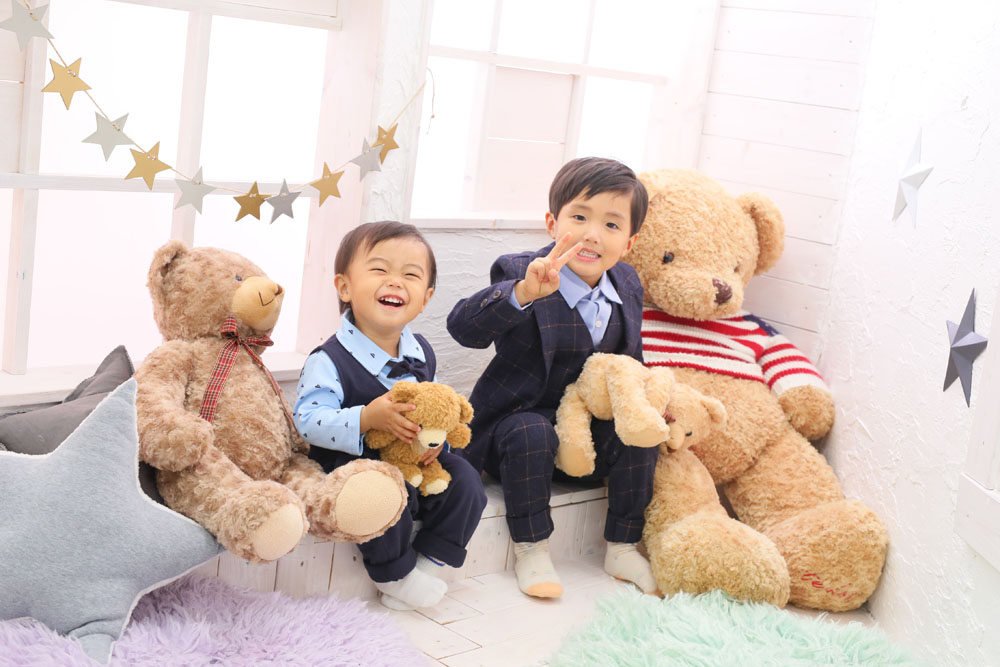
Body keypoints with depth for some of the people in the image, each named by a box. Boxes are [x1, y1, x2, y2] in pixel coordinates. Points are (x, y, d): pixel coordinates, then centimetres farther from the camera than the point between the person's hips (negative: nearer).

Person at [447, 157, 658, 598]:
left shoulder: (627, 287, 2)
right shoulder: (519, 272, -18)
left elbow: (629, 361, 15)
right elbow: (463, 327, -35)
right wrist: (522, 293, -51)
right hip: (521, 416, -5)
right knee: (531, 433, -34)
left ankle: (622, 546, 3)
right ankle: (530, 549, -16)